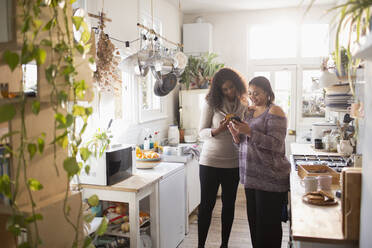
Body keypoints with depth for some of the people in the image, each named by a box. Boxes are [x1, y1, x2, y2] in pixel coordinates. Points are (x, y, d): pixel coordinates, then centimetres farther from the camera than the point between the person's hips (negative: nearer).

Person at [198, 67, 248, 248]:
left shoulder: (243, 106, 4)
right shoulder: (211, 103, -6)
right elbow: (202, 132, -5)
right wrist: (218, 130, -24)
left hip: (233, 163, 3)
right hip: (210, 162, -3)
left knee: (229, 204, 12)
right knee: (206, 205, 4)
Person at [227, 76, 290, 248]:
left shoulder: (274, 111, -7)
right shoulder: (250, 112, 15)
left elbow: (276, 144, -17)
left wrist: (249, 132, -24)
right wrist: (236, 135, -2)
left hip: (270, 179, -7)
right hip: (251, 177, 7)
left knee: (268, 226, 1)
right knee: (254, 222, 14)